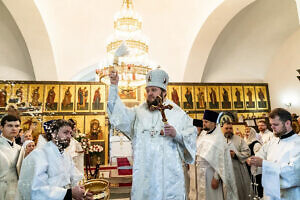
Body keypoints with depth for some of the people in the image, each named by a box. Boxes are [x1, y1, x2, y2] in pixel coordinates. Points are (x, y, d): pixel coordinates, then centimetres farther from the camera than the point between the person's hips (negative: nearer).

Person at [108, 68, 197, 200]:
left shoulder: (178, 113, 6)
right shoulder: (139, 112, 10)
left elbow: (191, 138, 5)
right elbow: (119, 114, -2)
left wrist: (176, 134, -15)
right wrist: (114, 86, -7)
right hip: (144, 173, 1)